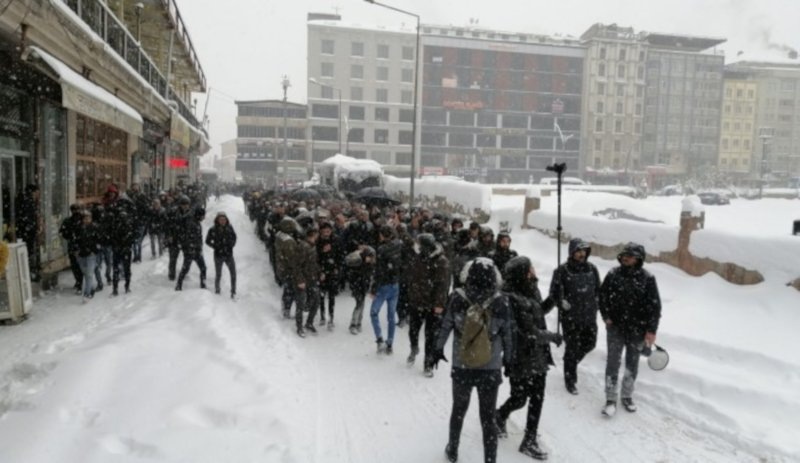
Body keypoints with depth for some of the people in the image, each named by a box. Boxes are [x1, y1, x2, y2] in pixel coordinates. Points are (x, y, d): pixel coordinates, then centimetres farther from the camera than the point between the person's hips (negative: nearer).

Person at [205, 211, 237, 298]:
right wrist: (216, 247, -7)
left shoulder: (229, 228, -2)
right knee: (218, 275, 9)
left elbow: (234, 237, 12)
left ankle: (233, 292, 6)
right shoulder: (213, 230, -8)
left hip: (229, 255, 2)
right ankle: (217, 291, 28)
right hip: (218, 255, -2)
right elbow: (207, 241, 2)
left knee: (233, 273, -5)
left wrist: (231, 244, -2)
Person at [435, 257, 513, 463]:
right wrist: (507, 359, 10)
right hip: (491, 369, -1)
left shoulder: (457, 299, -16)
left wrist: (438, 349, 11)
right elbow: (507, 335, -5)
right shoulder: (501, 303, -16)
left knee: (458, 409, 24)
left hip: (461, 367, 1)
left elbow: (445, 327, -5)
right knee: (488, 418, 13)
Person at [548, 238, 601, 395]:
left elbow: (598, 289, 16)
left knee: (590, 343, 13)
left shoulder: (592, 269, 3)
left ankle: (572, 360, 43)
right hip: (570, 317, -5)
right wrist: (562, 302, -17)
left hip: (589, 316, 5)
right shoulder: (562, 270, -12)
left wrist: (595, 304, 8)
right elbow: (554, 292, -6)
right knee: (572, 348, 3)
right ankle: (570, 380, 20)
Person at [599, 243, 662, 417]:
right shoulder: (613, 275, -4)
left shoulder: (647, 278, -7)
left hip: (637, 330, 0)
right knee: (613, 363, -1)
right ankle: (611, 399, 9)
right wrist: (606, 316, -4)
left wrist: (651, 330, -7)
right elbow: (603, 296, 6)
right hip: (615, 328, 0)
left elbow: (655, 305, -5)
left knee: (632, 365, 13)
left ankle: (627, 396, 31)